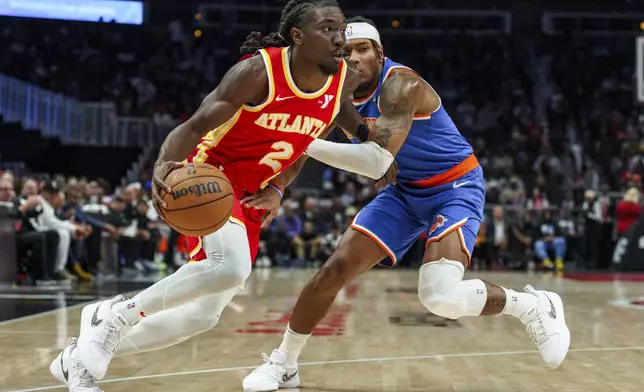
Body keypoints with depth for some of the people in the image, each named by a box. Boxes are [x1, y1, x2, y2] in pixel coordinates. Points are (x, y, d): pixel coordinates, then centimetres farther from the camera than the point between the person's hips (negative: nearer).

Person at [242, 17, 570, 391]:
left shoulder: (401, 84, -26)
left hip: (457, 186, -7)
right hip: (407, 190, 7)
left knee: (442, 296, -28)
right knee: (335, 269, -1)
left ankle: (535, 307, -2)